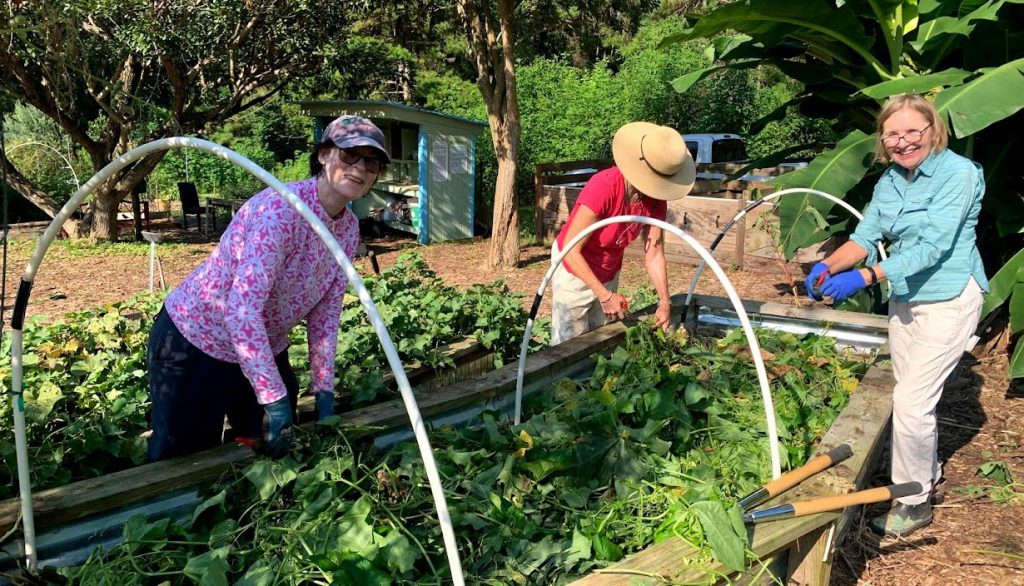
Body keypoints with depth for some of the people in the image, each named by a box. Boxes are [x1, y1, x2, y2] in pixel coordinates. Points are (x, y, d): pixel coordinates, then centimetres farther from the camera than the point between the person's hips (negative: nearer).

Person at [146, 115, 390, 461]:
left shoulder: (349, 229, -5)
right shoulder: (279, 208, -28)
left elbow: (326, 310, 1)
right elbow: (242, 308, -33)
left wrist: (324, 389, -3)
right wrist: (275, 400, -32)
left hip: (265, 349, 7)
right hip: (195, 343, -7)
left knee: (275, 453, 17)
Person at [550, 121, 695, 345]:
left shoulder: (656, 199, -13)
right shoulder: (604, 187, -31)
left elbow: (654, 254, -7)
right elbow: (570, 250, -29)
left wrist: (664, 302, -16)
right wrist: (605, 295, -31)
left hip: (608, 274, 6)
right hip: (575, 270, -5)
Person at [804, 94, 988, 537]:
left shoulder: (958, 173, -17)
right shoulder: (890, 180, 5)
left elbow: (933, 246, -25)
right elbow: (865, 236, 2)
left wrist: (865, 277, -34)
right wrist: (828, 267, -18)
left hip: (948, 300, -7)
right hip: (904, 298, 7)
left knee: (911, 401, -10)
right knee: (914, 395, 18)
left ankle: (914, 502, 8)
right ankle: (928, 474, 39)